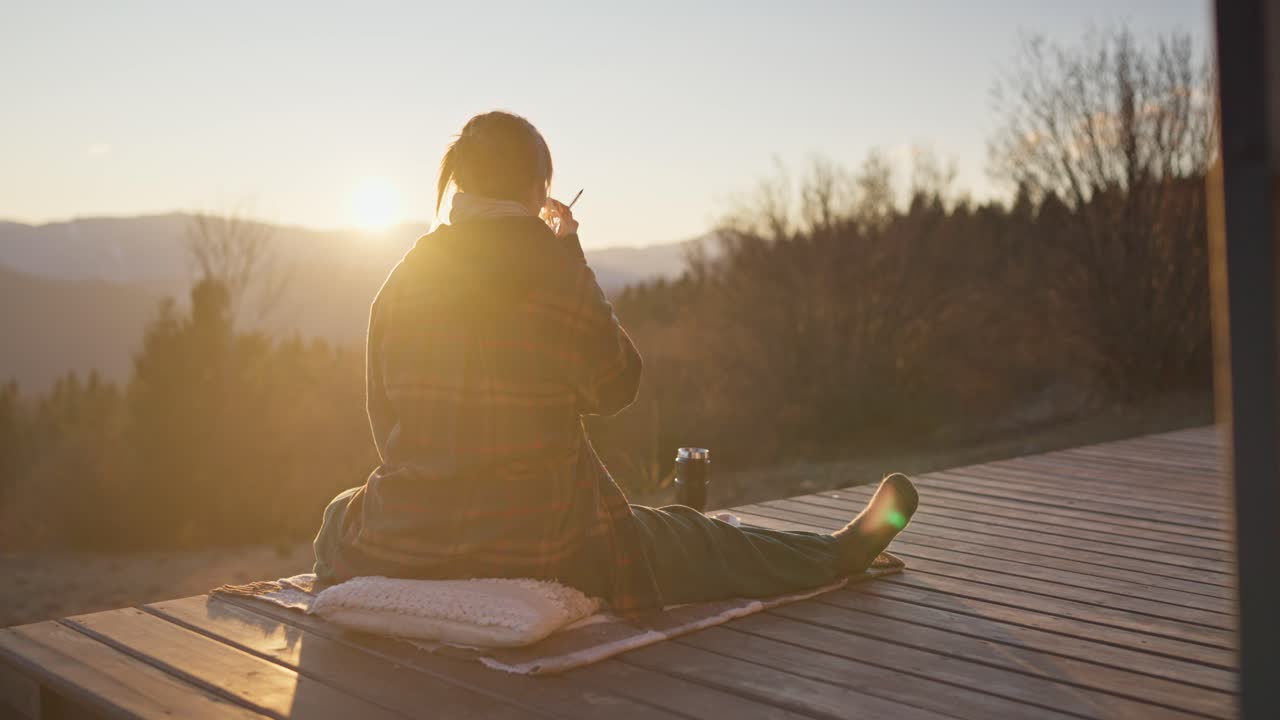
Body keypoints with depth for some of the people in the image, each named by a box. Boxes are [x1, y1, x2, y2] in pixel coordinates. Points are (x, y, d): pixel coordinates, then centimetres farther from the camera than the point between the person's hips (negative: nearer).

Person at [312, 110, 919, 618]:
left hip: (400, 546, 3)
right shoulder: (552, 267, -12)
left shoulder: (404, 276, 1)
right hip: (533, 544, -3)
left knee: (345, 510, 38)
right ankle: (836, 553, 35)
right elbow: (614, 386, 0)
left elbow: (383, 418, 9)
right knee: (679, 539, 17)